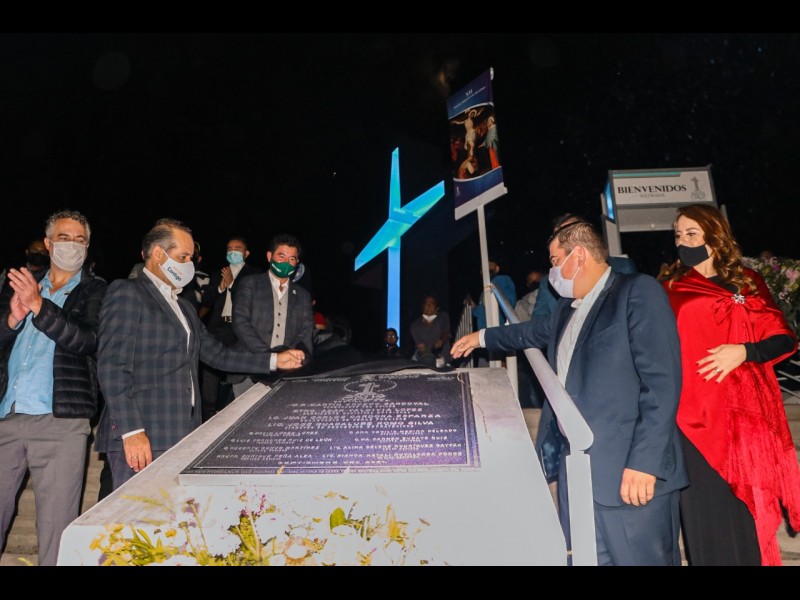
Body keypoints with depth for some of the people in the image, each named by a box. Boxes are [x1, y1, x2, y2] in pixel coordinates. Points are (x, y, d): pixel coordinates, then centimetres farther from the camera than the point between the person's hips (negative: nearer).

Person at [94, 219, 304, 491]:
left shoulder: (184, 307, 23)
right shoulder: (127, 292, -5)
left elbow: (217, 354, 22)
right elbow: (112, 365, -13)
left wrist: (274, 360, 15)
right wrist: (131, 432, -19)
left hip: (179, 437, 8)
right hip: (141, 439, -8)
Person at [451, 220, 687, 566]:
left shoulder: (639, 292, -8)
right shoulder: (568, 307, 16)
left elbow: (662, 381, -16)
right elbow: (537, 331, 37)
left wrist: (645, 461, -20)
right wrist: (483, 337, 45)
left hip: (628, 471, -7)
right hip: (574, 466, 8)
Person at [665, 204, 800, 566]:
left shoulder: (748, 283, 11)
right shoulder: (671, 293, 5)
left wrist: (744, 351, -12)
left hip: (748, 416, 2)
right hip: (699, 418, -2)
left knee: (749, 515, 8)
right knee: (712, 516, 2)